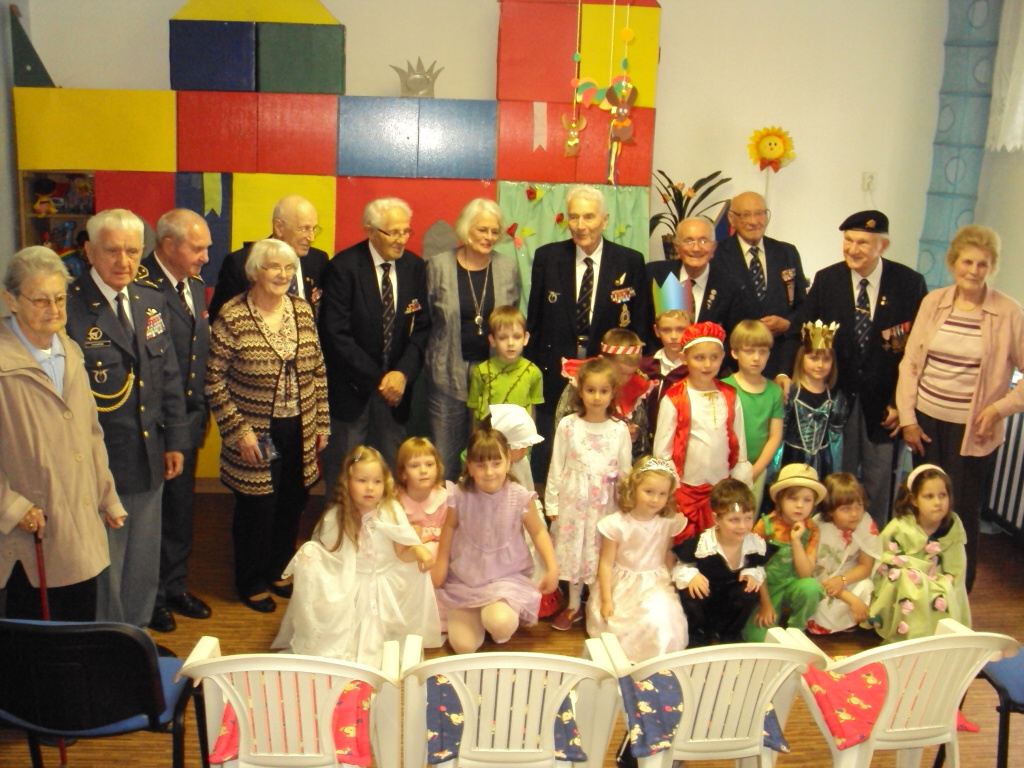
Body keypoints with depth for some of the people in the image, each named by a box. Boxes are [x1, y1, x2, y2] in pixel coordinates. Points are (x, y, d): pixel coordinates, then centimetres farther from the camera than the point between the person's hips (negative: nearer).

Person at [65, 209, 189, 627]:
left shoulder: (152, 299, 5)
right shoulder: (70, 307, -15)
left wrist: (175, 440, 8)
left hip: (151, 458, 6)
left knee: (144, 564, 19)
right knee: (103, 566, 9)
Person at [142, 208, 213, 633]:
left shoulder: (195, 286, 9)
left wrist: (201, 412, 12)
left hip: (188, 421, 8)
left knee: (180, 509, 20)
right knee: (151, 512, 9)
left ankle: (175, 586, 37)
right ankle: (150, 596, 27)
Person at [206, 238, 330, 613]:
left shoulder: (303, 310, 4)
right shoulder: (232, 317, -11)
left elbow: (318, 370, 9)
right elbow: (214, 380, -10)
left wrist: (321, 423, 8)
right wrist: (238, 431, -13)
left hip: (299, 433, 5)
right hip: (257, 435, -5)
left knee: (292, 505, 13)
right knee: (257, 508, 5)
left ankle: (279, 571, 36)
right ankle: (252, 582, 27)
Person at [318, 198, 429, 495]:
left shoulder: (415, 267, 2)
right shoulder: (344, 267, -11)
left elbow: (421, 328, 3)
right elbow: (336, 334, -15)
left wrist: (403, 373, -13)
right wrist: (377, 379, -15)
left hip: (396, 383, 4)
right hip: (351, 387, -4)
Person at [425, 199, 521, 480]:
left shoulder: (508, 266, 5)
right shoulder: (438, 265, -2)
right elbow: (425, 318, 2)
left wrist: (512, 345, 3)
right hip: (448, 372, -1)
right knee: (445, 452, 7)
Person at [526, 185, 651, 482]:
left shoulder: (631, 262, -1)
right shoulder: (546, 257, 2)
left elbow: (640, 325, 2)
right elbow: (534, 320, 5)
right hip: (554, 378, 1)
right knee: (547, 461, 9)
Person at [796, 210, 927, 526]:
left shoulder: (909, 283, -6)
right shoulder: (826, 280, -1)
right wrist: (787, 373, -17)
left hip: (884, 400, -1)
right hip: (836, 394, 1)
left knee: (878, 479, 11)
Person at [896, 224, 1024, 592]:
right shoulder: (933, 302, 1)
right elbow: (910, 363, 5)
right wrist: (907, 417, 1)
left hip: (972, 430, -2)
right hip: (927, 422, 3)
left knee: (963, 513, 6)